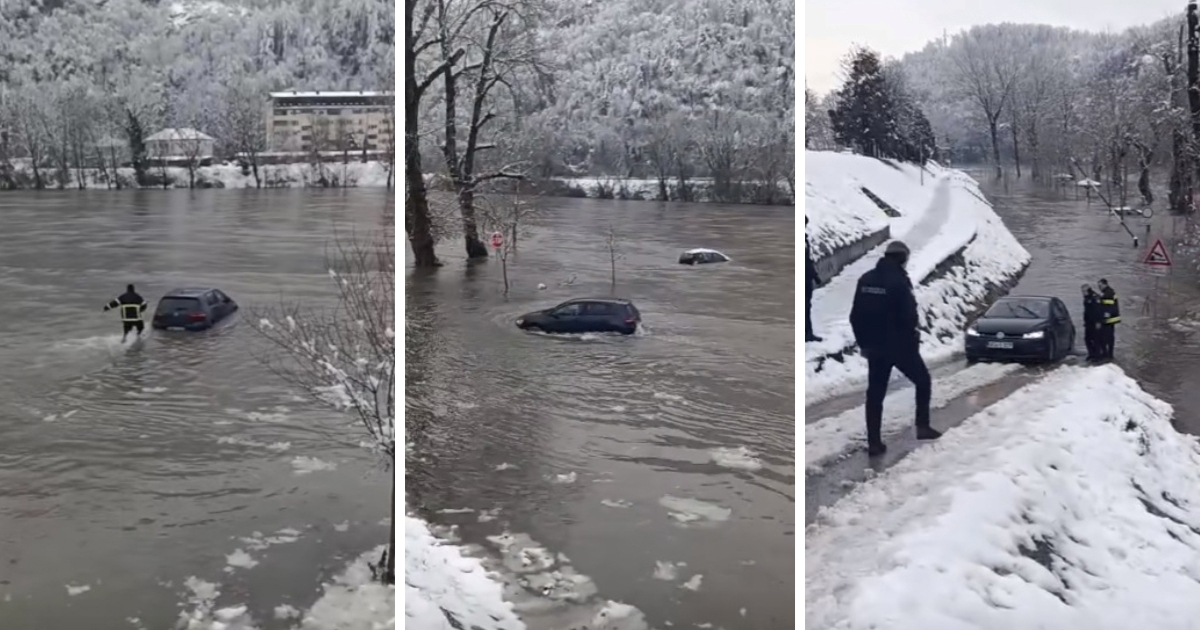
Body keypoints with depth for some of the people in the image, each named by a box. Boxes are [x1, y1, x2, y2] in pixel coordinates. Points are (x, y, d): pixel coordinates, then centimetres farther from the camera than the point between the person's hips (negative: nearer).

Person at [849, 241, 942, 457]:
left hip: (874, 346, 5)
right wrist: (913, 339, -2)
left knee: (875, 393, 9)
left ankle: (874, 442, 6)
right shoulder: (899, 281, -16)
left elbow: (855, 316, 7)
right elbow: (908, 316, -20)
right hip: (900, 345, -5)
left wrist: (864, 342, 15)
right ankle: (922, 426, 16)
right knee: (922, 381, 17)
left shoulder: (866, 279, 4)